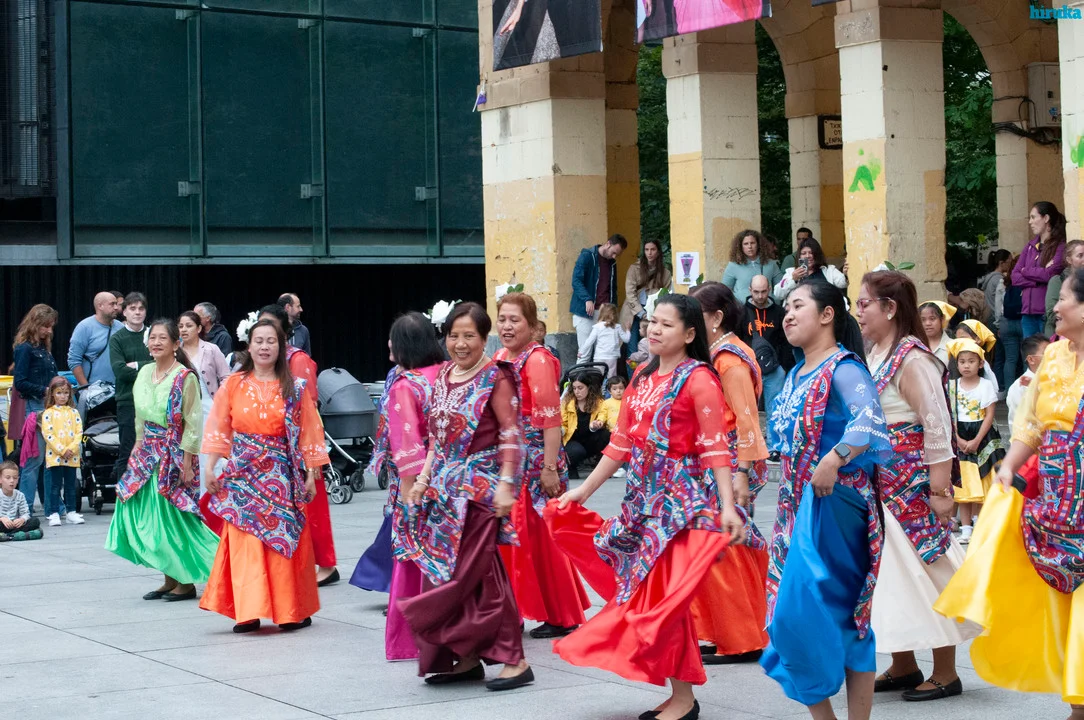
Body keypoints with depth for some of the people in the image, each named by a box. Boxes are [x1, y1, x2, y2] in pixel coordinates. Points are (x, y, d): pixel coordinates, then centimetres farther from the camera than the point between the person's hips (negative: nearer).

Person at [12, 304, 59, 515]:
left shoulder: (44, 347, 18)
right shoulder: (25, 349, -7)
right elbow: (20, 383, -13)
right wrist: (44, 391, -16)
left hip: (49, 406, 8)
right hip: (33, 407, -8)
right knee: (35, 458, -8)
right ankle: (25, 509, -4)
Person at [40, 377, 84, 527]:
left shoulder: (74, 412, 9)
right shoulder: (48, 413, 0)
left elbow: (79, 432, 2)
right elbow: (48, 434, -9)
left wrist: (72, 449, -13)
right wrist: (61, 451, -16)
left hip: (72, 456, 3)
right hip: (54, 456, -3)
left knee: (70, 485, 9)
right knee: (55, 485, 0)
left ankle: (71, 512, 15)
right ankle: (53, 514, 3)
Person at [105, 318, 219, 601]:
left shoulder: (185, 377, -12)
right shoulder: (145, 372, 9)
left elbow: (193, 423, -13)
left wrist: (186, 461, -15)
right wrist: (139, 446, 14)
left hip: (175, 453, -7)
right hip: (149, 451, 7)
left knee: (173, 514, -4)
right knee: (148, 513, 5)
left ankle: (187, 581, 8)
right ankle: (170, 579, 14)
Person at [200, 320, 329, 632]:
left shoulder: (295, 388, 2)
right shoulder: (233, 385, 4)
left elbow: (308, 432, 3)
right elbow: (218, 429, 5)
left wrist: (311, 474, 0)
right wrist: (210, 467, 0)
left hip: (282, 474, 0)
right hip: (242, 474, 0)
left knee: (285, 539, 1)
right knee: (245, 541, -5)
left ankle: (292, 611, 11)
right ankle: (248, 611, -2)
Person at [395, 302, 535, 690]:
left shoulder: (495, 378, -9)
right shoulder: (444, 376, 12)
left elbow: (511, 436, -12)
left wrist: (505, 485, -18)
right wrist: (424, 477, 11)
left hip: (479, 487, -7)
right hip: (446, 485, 7)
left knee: (473, 574, -9)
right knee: (452, 573, 6)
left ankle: (514, 660, -2)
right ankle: (468, 657, 15)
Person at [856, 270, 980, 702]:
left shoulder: (912, 359, -16)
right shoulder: (873, 355, 9)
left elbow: (937, 428, -18)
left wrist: (940, 491, -20)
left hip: (912, 487, -9)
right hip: (880, 487, 9)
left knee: (924, 568, -1)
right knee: (888, 570, 13)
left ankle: (945, 673, 11)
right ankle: (903, 666, 25)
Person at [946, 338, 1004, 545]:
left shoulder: (986, 385, -3)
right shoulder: (952, 386, 3)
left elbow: (989, 415, -6)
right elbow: (948, 416, 1)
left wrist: (976, 441, -12)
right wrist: (959, 440, -10)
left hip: (982, 437, -1)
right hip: (959, 438, 1)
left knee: (980, 483, 0)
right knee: (963, 485, 0)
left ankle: (977, 521, 12)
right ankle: (966, 528, 1)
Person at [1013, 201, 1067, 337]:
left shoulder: (1060, 246, -4)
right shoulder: (1030, 246, 16)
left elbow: (1050, 274, -15)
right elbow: (1015, 277, 9)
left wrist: (1025, 271, 2)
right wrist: (1039, 278, -8)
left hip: (1047, 312, -6)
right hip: (1028, 311, 6)